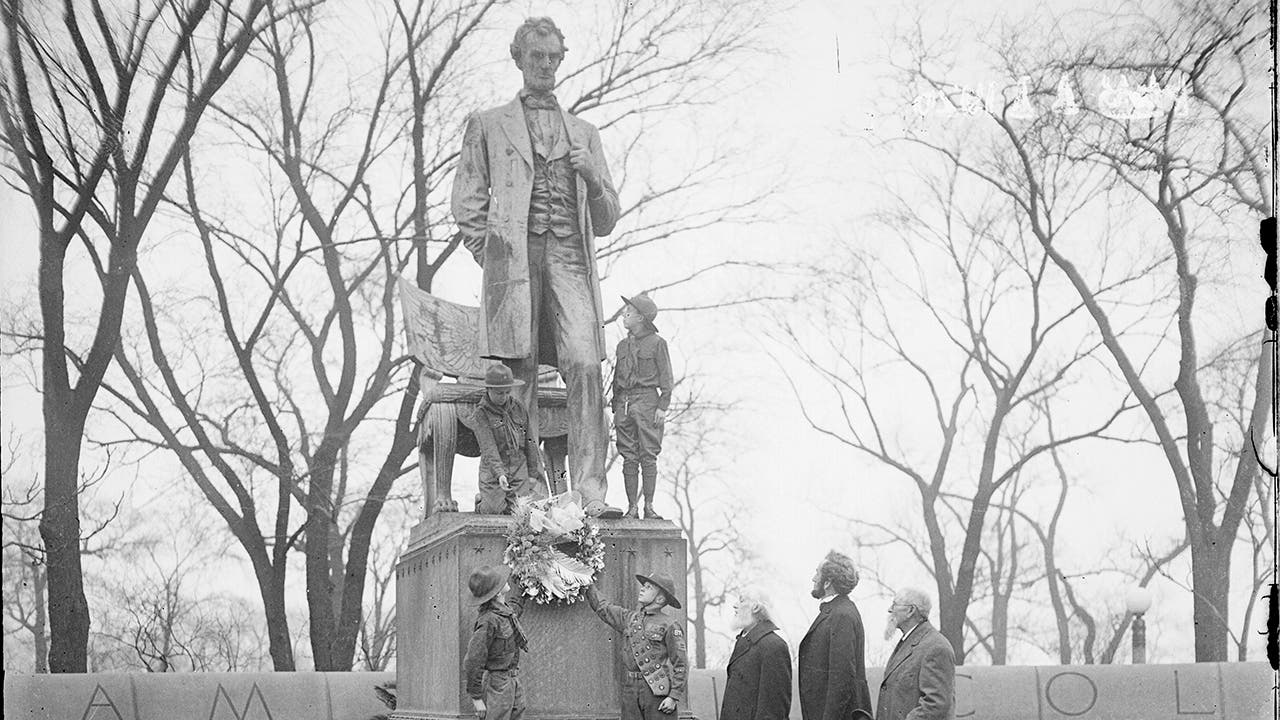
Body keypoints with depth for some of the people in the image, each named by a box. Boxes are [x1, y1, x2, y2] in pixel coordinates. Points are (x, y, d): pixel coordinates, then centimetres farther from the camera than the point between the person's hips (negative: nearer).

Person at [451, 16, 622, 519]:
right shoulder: (488, 125, 19)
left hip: (569, 256, 1)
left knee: (585, 367, -16)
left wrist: (592, 177, 3)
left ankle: (590, 494, -21)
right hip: (514, 254, -1)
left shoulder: (584, 133, 25)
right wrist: (492, 256, -2)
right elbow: (467, 204, 12)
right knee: (519, 373, -8)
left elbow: (606, 221, 23)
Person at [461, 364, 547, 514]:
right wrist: (499, 474, -32)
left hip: (519, 470, 3)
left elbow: (529, 441, 10)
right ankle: (481, 501, 35)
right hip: (493, 473, -3)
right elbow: (488, 448, -19)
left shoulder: (517, 407, 4)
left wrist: (533, 473, 10)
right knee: (494, 511, 2)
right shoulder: (481, 413, -9)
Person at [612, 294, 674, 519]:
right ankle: (632, 507, 3)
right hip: (625, 401, 5)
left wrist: (663, 406, -9)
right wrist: (615, 408, 15)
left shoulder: (656, 343, 0)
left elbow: (666, 378, -1)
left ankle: (649, 506, -3)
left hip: (647, 400, -5)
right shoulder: (623, 345, 17)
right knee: (629, 458, 2)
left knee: (648, 456, -5)